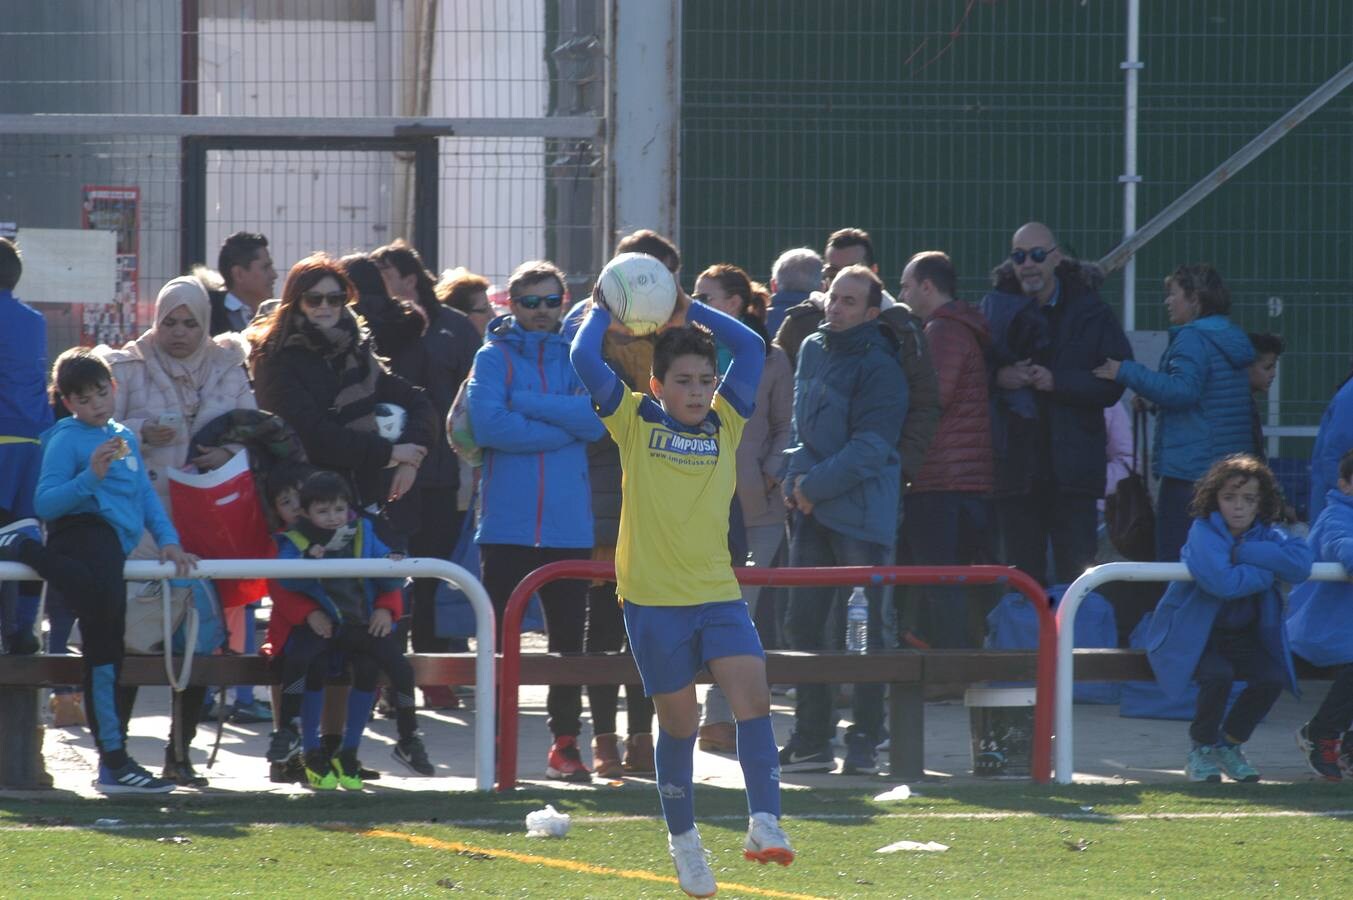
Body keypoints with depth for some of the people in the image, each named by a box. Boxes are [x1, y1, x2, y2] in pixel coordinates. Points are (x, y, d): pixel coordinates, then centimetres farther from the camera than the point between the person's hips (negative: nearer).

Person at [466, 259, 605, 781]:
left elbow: (595, 419, -8)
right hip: (507, 525, -2)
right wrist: (563, 426, -11)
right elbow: (488, 424, -14)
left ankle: (565, 743, 15)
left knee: (569, 639, 7)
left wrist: (525, 404, -12)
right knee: (499, 640, 1)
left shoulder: (576, 357, 9)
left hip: (569, 526, 2)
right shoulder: (494, 356, 2)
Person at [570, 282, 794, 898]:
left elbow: (751, 348, 3)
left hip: (718, 593, 2)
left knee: (752, 695, -17)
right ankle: (683, 840, 22)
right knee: (678, 721, 5)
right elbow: (584, 359, -9)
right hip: (653, 598, -2)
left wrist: (688, 311, 5)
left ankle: (764, 823, -20)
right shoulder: (635, 423, 1)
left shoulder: (725, 424, 9)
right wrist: (601, 310, 4)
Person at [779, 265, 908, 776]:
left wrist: (813, 487, -14)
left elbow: (869, 448, -16)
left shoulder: (879, 367, -12)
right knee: (803, 621, 7)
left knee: (864, 628, -3)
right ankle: (812, 738, 13)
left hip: (861, 516, -7)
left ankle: (865, 739, 3)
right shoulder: (812, 350, 10)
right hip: (810, 509, 7)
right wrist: (797, 476, 0)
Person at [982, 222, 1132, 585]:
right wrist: (998, 377, -8)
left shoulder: (1090, 311, 4)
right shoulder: (996, 307, 9)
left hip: (1070, 469, -2)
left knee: (1076, 572, -6)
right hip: (1014, 463, 2)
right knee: (1023, 578, 4)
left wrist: (1058, 382, -13)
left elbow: (1113, 383, -2)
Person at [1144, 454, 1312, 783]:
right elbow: (1221, 581, -36)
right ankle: (1202, 750, -7)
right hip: (1193, 633, -5)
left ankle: (1230, 744, 7)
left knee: (1273, 678, -18)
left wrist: (1245, 552, -24)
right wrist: (1266, 573, -20)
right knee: (1218, 673, -33)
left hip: (1242, 633, 5)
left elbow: (1300, 564, -22)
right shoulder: (1203, 532, -17)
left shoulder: (1266, 536, -1)